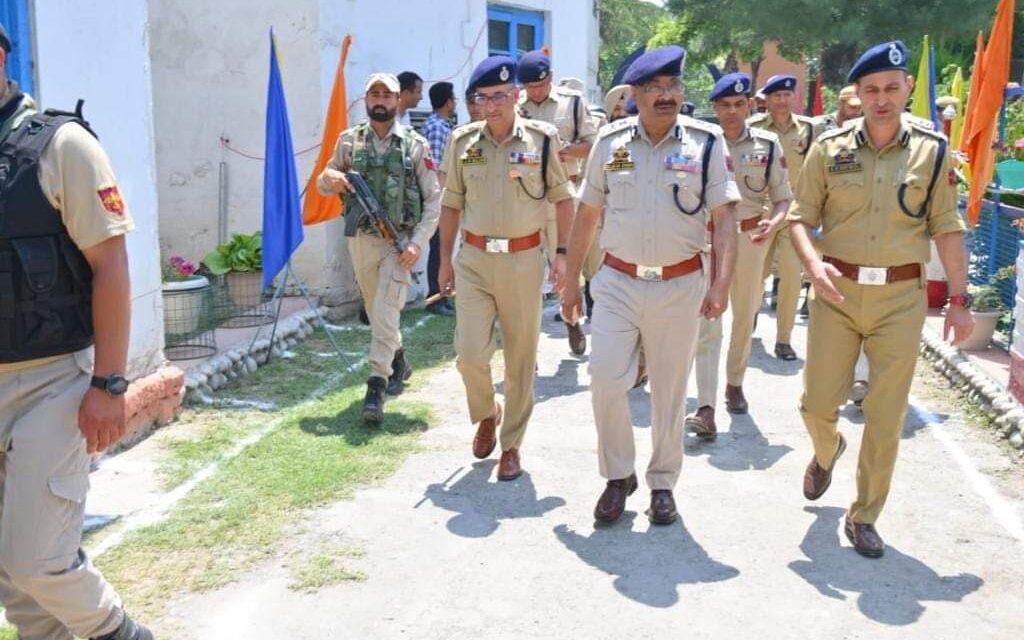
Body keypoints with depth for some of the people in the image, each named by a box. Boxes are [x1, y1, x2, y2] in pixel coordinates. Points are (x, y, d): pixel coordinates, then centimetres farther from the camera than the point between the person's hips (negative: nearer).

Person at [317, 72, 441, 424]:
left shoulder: (416, 145, -3)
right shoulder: (349, 140, 5)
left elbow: (433, 199, -4)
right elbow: (322, 183, 14)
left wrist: (417, 243, -14)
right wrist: (330, 178, -11)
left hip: (400, 241, -4)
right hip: (361, 239, 4)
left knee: (386, 313, -12)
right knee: (376, 311, 17)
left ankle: (376, 387, -10)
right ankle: (398, 361, 40)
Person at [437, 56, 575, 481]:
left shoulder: (542, 139, -3)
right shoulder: (462, 141, 3)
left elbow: (562, 198, 4)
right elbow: (451, 204, 10)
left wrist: (562, 253, -4)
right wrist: (445, 260, 9)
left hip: (524, 259, -1)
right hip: (473, 259, 1)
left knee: (521, 359, 6)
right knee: (470, 354, -5)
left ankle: (511, 445, 22)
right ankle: (486, 415, 27)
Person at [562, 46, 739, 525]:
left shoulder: (706, 143, -2)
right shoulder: (610, 142, 3)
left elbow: (724, 219, -4)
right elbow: (586, 215, 9)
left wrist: (720, 284, -16)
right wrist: (571, 282, 9)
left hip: (680, 286, -1)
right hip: (618, 283, 1)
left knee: (670, 392, 9)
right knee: (605, 381, -6)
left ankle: (663, 483, 27)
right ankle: (618, 476, 16)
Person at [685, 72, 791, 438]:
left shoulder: (768, 144, -1)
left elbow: (783, 198, -1)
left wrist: (773, 223, -21)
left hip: (751, 237, 2)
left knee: (745, 317, 17)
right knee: (708, 322, -7)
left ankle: (735, 382, 38)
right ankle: (706, 408, -11)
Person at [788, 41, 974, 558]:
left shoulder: (932, 151, 1)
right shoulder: (829, 149, 1)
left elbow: (947, 229, 4)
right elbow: (801, 217, 3)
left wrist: (959, 299, 2)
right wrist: (813, 262, -17)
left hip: (901, 297, 0)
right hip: (837, 293, 0)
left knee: (886, 418, 3)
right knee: (817, 403, 5)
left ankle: (864, 517, 21)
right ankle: (827, 451, 42)